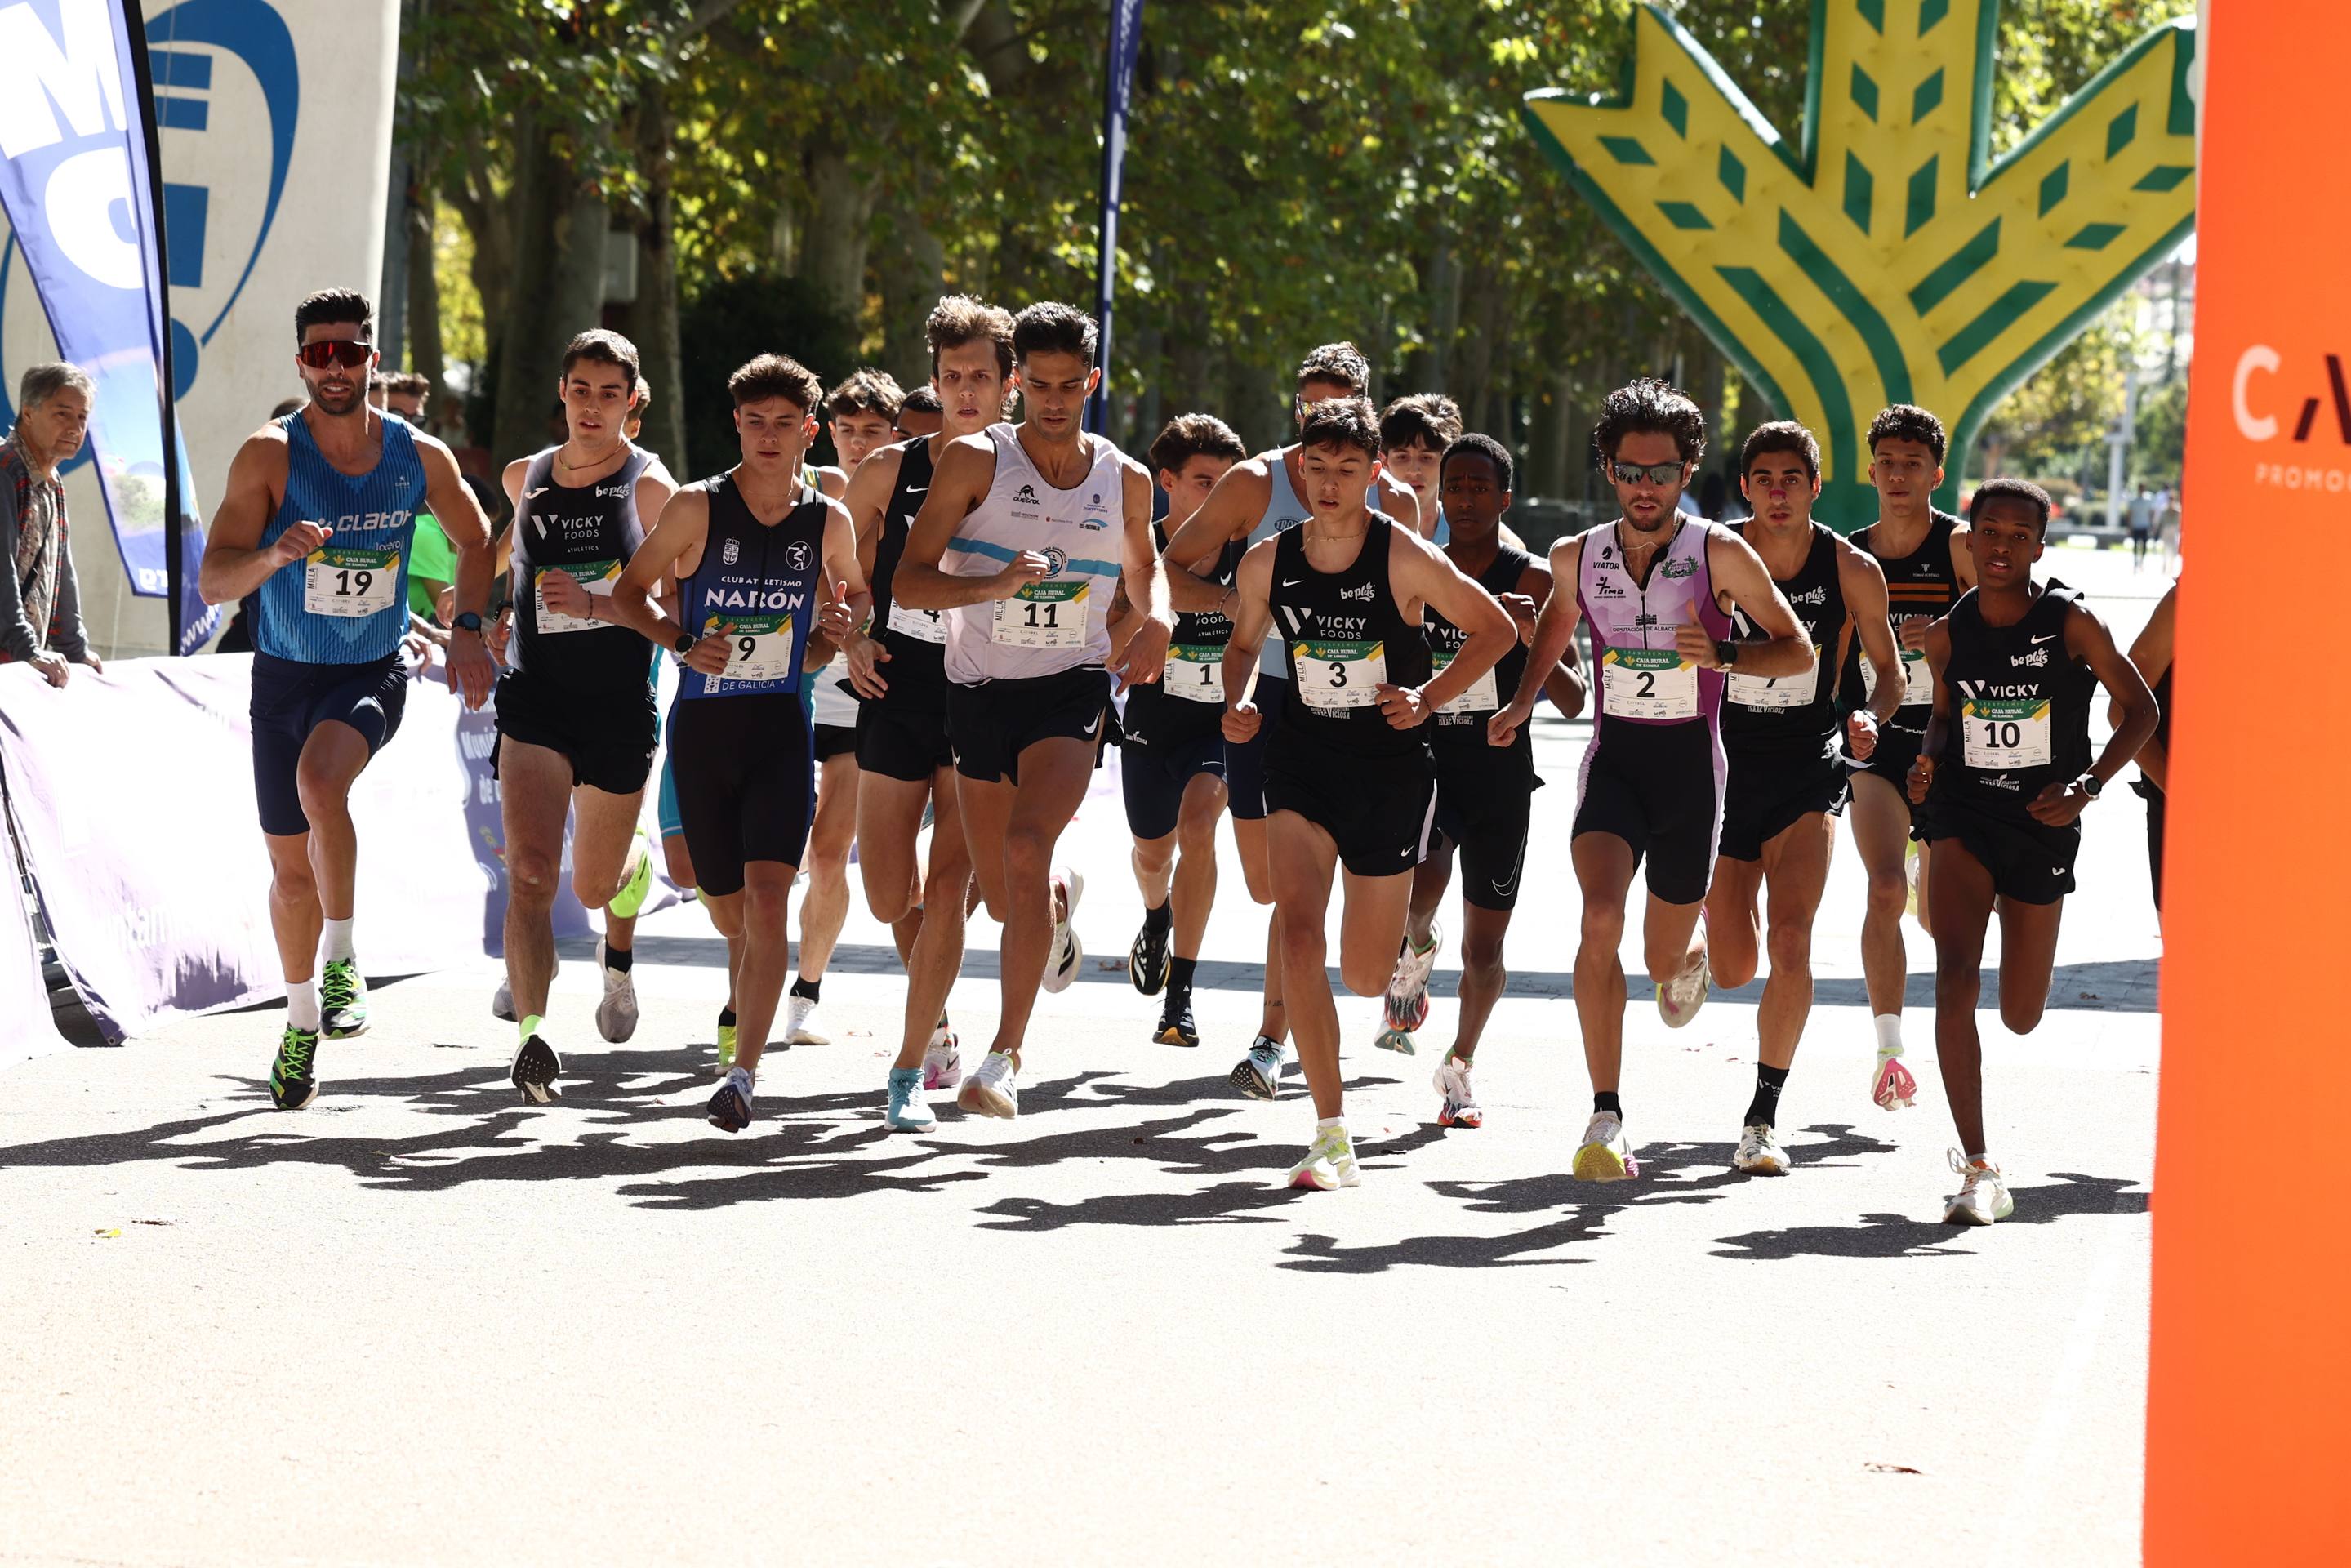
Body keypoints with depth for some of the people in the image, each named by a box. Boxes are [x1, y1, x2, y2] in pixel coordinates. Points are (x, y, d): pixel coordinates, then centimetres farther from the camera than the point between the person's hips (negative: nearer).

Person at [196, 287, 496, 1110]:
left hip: (374, 673, -1)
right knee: (291, 865, 9)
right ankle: (303, 1019, 31)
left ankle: (341, 961, -19)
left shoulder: (420, 456, -6)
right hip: (285, 675, 1)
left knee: (320, 781, -32)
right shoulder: (269, 455, -12)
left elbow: (475, 540, 13)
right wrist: (275, 554, -37)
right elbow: (212, 582, -17)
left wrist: (468, 630, 0)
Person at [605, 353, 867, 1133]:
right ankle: (751, 1032, 36)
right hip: (702, 724, 0)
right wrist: (682, 642, -11)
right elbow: (628, 590, 5)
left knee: (766, 895, -18)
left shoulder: (829, 521, 3)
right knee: (729, 910, 8)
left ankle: (744, 1075, -22)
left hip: (781, 725, 0)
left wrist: (848, 622, -2)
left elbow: (856, 594, 21)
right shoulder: (697, 508, -3)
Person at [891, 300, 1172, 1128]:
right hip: (980, 689, 1)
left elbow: (1143, 568, 25)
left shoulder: (1126, 481, 4)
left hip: (1071, 688, -1)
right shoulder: (974, 461, -5)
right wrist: (996, 585, -26)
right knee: (1006, 898, 10)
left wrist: (1158, 621, 3)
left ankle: (1007, 1054, -24)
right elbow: (909, 581, -9)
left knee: (1027, 848, -26)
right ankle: (1059, 902, 50)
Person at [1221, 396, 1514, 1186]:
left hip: (1392, 766, -2)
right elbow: (1244, 643, 17)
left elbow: (1496, 629, -2)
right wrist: (1238, 703, -3)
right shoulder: (1267, 563, -2)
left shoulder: (1406, 559, -12)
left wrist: (1429, 697, -13)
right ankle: (1333, 1137, -19)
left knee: (1363, 976, 5)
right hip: (1303, 760, 2)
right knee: (1297, 925, -22)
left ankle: (1409, 941, 47)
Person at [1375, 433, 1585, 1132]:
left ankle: (1460, 1066, 29)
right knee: (1420, 888, -29)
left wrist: (1534, 639, -22)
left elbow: (1573, 702, -6)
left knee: (1484, 949, 6)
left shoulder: (1534, 582, -3)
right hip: (1424, 760, 1)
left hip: (1502, 775, -1)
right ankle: (1417, 948, 5)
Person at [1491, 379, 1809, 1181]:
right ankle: (1606, 1118, -22)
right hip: (1614, 760, 1)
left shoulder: (1721, 555, -9)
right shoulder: (1578, 557, 0)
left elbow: (1797, 650, -2)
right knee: (1600, 919, -25)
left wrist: (1721, 655, -19)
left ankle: (1690, 953, 54)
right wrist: (1524, 701, 12)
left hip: (1691, 763, -1)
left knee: (1664, 958, 11)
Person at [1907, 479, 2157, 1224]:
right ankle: (1979, 1171, -21)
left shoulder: (2071, 622, -8)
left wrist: (2088, 785, -14)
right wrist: (1928, 762, -4)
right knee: (1956, 974, -22)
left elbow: (2140, 708, -2)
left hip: (2043, 827, 0)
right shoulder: (1947, 635, 0)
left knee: (2020, 1017, 8)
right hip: (1964, 817, 0)